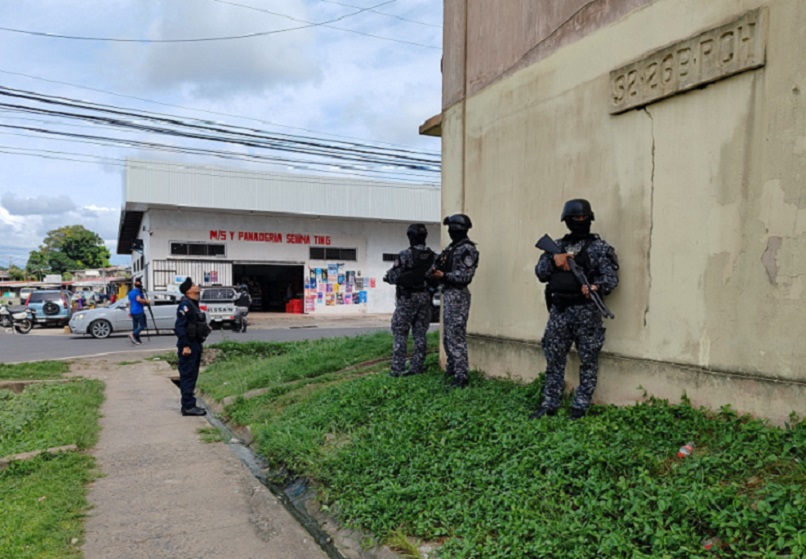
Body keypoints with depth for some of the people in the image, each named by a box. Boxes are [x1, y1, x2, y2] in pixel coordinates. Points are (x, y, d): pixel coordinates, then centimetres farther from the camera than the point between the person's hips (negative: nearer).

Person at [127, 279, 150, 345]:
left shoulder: (130, 292, 18)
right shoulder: (138, 291, -9)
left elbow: (129, 302, 22)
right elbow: (138, 299, -26)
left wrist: (130, 312, 27)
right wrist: (146, 301, -13)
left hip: (133, 312, 9)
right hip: (139, 311, -9)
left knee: (135, 326, 6)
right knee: (143, 325, -7)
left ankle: (137, 340, 4)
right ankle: (133, 334, -23)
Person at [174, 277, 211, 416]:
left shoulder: (193, 304, 14)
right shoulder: (185, 304, -16)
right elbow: (179, 326, -22)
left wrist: (205, 326, 8)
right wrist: (185, 346, -24)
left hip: (195, 344, 10)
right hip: (188, 346, -10)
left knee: (192, 376, 14)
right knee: (187, 376, -4)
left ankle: (189, 405, 23)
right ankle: (188, 407, 1)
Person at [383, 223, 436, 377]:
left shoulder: (405, 255, -14)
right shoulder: (433, 256, 3)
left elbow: (393, 277, -14)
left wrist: (386, 276, 8)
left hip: (407, 298, -5)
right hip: (425, 298, 5)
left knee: (400, 334, 3)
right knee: (420, 334, 11)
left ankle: (397, 369, 1)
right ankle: (417, 367, 13)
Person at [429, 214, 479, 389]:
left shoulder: (467, 249, -14)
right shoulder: (452, 247, 16)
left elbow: (465, 276, -19)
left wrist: (444, 276, -24)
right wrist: (436, 272, -1)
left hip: (458, 295, -10)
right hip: (448, 294, 10)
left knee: (457, 337, -9)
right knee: (447, 336, 16)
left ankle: (461, 377, -5)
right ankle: (451, 369, 28)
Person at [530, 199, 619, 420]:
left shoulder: (599, 246, -1)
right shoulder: (557, 245, 13)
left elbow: (611, 276, -10)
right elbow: (540, 272, 8)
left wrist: (596, 287, -30)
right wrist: (553, 260, -11)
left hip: (586, 312, -4)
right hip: (559, 311, 4)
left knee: (588, 361, 4)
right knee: (554, 360, 9)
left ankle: (580, 407, 15)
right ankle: (549, 404, 19)